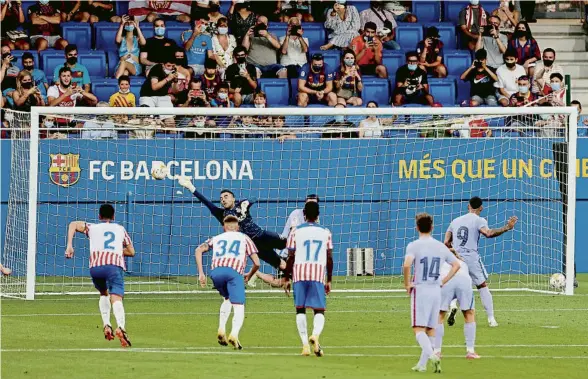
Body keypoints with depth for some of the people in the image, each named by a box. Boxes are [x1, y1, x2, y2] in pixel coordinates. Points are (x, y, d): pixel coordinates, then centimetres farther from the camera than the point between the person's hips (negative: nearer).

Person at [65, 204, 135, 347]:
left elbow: (74, 224, 10)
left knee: (104, 294, 29)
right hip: (115, 265, -1)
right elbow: (131, 252, 31)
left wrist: (69, 246, 6)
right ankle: (120, 327, -42)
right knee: (116, 298, -15)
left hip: (96, 266, 1)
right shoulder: (120, 229, 28)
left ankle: (106, 326, 13)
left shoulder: (93, 228, 26)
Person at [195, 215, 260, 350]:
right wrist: (249, 276, 41)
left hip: (215, 271, 3)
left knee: (227, 299, 28)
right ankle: (234, 334, -30)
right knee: (239, 306, -3)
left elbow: (199, 250, 14)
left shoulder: (216, 239, 32)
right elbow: (256, 263, 22)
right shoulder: (244, 238, 29)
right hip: (234, 271, -3)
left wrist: (201, 273, 12)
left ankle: (221, 329, 11)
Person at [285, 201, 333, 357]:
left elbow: (290, 258, 3)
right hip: (318, 274, 0)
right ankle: (315, 334, -27)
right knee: (319, 310, 3)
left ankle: (305, 345, 0)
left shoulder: (296, 232, 3)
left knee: (300, 309, 9)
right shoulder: (325, 232, 7)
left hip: (299, 274, 0)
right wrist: (329, 280, 15)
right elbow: (330, 259, 7)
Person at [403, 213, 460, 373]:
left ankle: (431, 355, -30)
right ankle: (422, 364, 15)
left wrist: (407, 284, -11)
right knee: (430, 329, 12)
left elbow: (407, 265, -25)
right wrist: (443, 281, 13)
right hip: (436, 291, 5)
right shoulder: (440, 246, 8)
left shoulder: (414, 246, -8)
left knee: (418, 328, -6)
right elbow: (456, 264, 12)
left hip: (419, 290, -5)